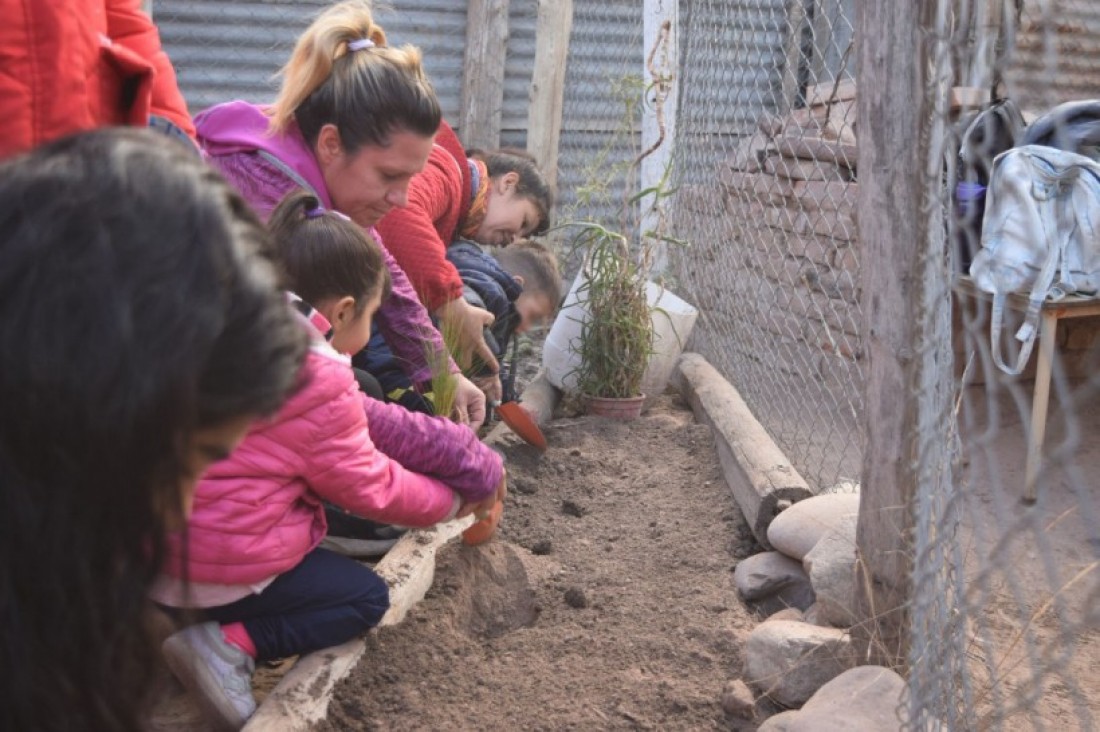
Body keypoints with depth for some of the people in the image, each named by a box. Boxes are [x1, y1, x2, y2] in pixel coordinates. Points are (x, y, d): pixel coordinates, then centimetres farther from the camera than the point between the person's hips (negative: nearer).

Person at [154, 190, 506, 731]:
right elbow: (369, 487, -7)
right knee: (367, 598, 9)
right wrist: (450, 502, 10)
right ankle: (229, 644, -9)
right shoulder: (322, 382, -18)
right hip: (226, 564, -8)